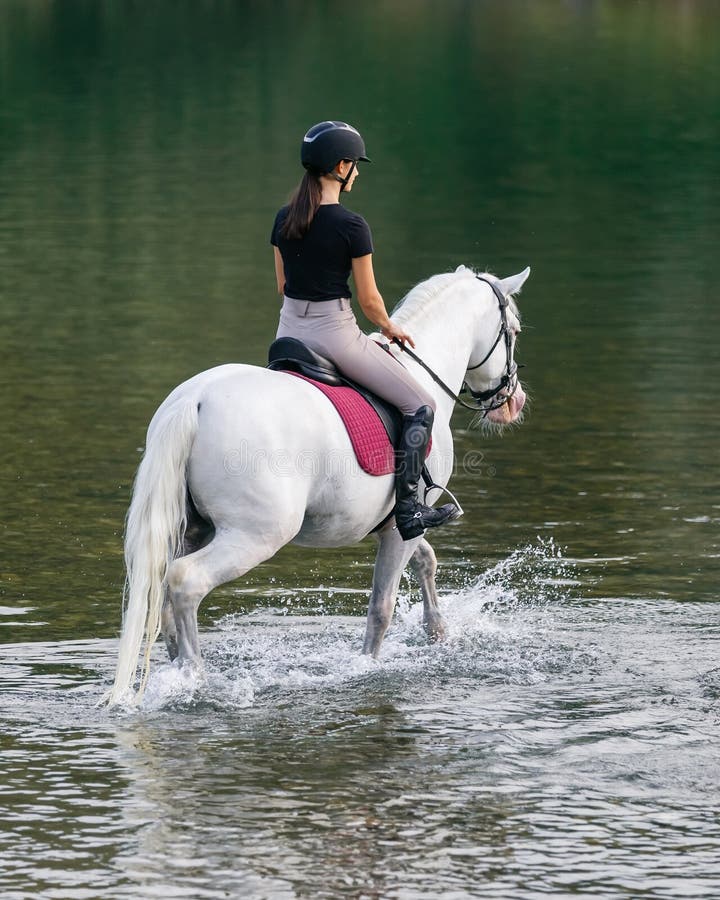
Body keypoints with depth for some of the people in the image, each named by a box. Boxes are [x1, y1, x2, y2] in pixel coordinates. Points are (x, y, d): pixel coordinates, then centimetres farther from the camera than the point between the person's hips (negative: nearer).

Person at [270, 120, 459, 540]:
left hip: (289, 330, 7)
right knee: (421, 405, 6)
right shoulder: (351, 226, -16)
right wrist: (390, 328, 9)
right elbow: (369, 299, -10)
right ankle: (408, 509, -1)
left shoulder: (284, 219, 3)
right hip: (336, 333, -6)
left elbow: (283, 285, 12)